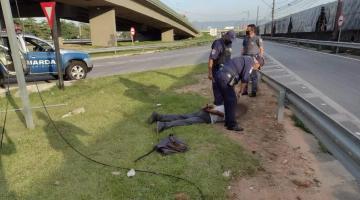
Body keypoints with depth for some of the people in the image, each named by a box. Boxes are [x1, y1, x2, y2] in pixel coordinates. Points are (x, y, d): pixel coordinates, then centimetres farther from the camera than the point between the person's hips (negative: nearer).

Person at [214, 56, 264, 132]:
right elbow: (245, 78, -11)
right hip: (224, 79, -10)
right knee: (232, 101, -1)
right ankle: (232, 125, 8)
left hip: (219, 76, 10)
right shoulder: (250, 61, -4)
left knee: (228, 100, 19)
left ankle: (228, 121, 28)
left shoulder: (244, 59, 26)